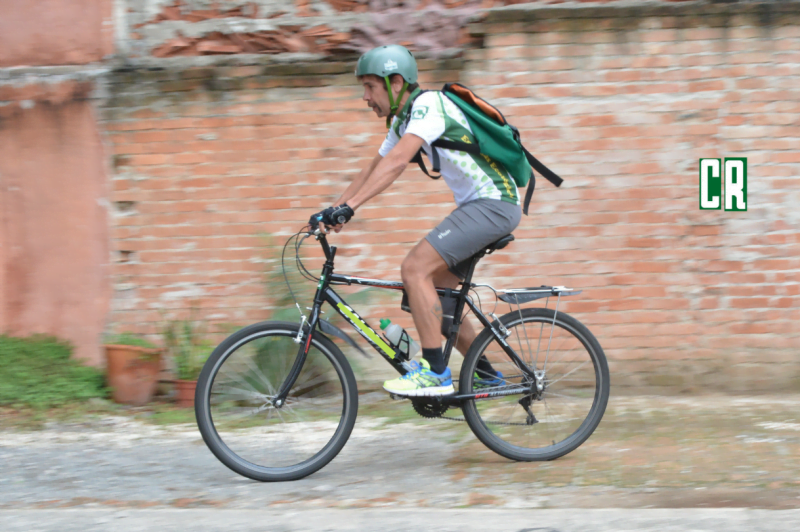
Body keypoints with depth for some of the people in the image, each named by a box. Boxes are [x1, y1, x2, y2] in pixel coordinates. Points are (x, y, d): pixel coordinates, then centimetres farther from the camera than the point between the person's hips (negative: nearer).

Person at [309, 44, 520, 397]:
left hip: (494, 203, -10)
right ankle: (485, 374, 19)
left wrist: (349, 207, -35)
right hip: (477, 206, 10)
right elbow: (373, 171, 19)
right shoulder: (403, 121, 13)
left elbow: (397, 162, -30)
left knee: (415, 268, -19)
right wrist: (333, 211, 8)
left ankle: (435, 373, -17)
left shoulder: (428, 105, -17)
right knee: (432, 290, 11)